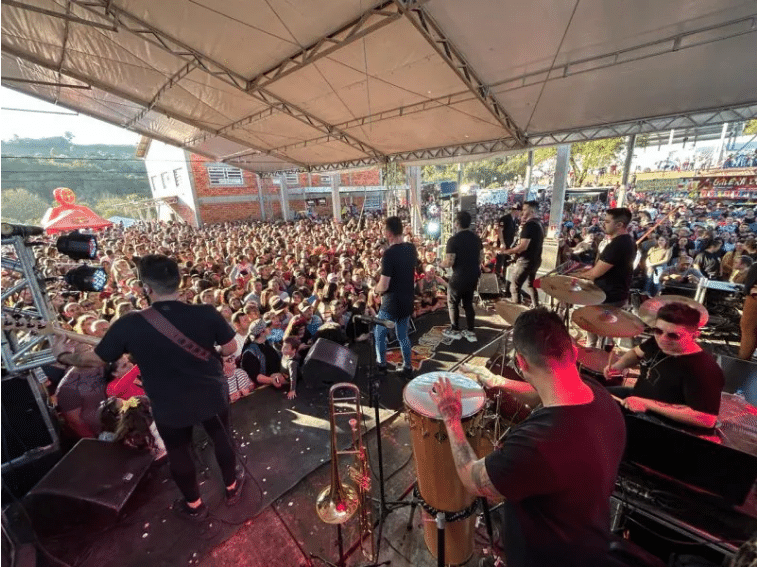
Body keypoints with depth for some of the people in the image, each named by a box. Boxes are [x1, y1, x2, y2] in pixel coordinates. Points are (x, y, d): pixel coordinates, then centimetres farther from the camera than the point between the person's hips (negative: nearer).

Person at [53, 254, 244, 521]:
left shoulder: (129, 325, -21)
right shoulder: (206, 314, -22)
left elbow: (95, 359, -3)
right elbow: (230, 348, -10)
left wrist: (63, 355, 18)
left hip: (170, 409, 0)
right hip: (213, 397, 1)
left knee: (178, 454, 26)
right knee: (222, 439, 25)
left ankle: (194, 505, 48)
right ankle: (232, 487, 48)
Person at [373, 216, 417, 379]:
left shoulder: (389, 253, -23)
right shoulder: (412, 248, -1)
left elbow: (384, 286, -23)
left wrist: (375, 289, -3)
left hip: (391, 304, -7)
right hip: (407, 302, 7)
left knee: (380, 334, 16)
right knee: (403, 336, 21)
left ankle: (381, 365, 30)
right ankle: (408, 368, 29)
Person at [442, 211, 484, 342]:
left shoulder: (453, 240, -17)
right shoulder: (476, 238, 4)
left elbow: (449, 262, -20)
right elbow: (481, 258, 11)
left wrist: (441, 264, 0)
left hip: (459, 277, -6)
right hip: (473, 277, 6)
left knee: (452, 303, 13)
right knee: (468, 303, 18)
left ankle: (455, 330, 23)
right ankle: (471, 332, 23)